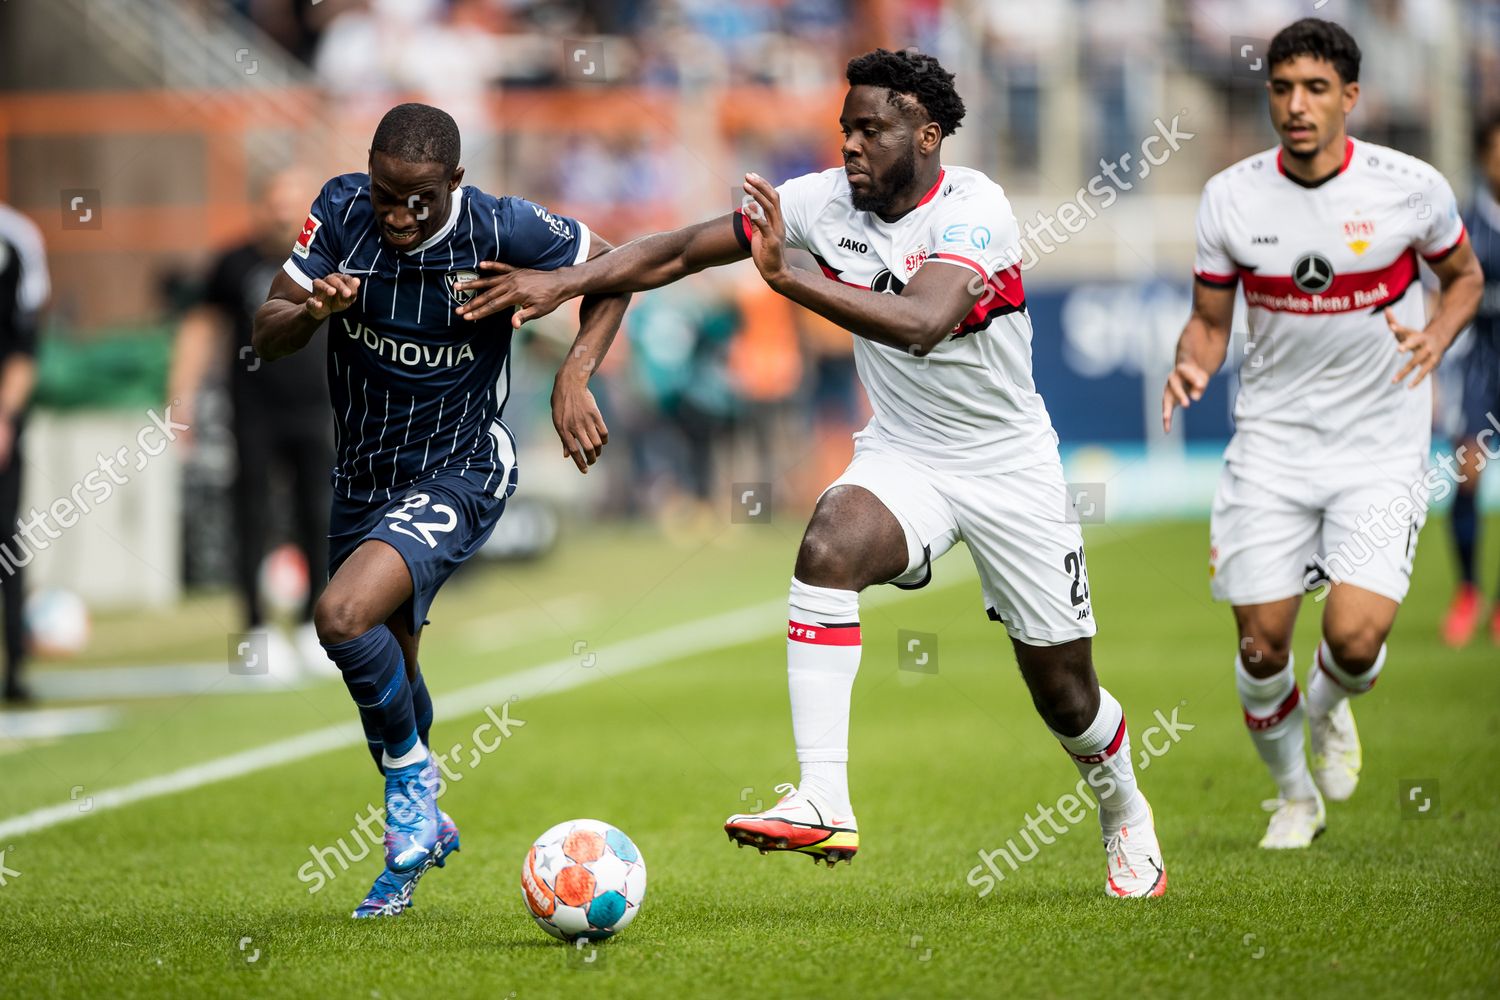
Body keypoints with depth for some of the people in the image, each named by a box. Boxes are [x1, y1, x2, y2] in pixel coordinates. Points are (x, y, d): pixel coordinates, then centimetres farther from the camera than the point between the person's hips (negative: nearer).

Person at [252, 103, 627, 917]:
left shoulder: (501, 229, -21)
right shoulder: (342, 211, -14)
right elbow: (266, 340, -11)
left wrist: (574, 378, -16)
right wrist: (312, 311, -33)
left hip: (458, 476, -5)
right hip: (362, 475, 5)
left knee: (344, 616, -27)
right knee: (387, 671, 18)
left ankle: (411, 777, -2)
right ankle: (421, 829, 44)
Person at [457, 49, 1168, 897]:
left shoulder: (973, 209, -24)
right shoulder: (827, 200, -8)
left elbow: (920, 322, -41)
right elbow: (681, 252, -3)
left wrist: (787, 277, -47)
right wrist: (563, 283, -14)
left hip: (1011, 469, -3)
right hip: (903, 457, 3)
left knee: (1065, 694, 6)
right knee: (829, 547, -31)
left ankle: (1124, 813, 41)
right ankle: (825, 803, -35)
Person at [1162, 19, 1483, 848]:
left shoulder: (1411, 187, -9)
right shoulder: (1231, 198, -5)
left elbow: (1464, 275, 9)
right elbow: (1210, 319, 6)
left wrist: (1435, 339, -11)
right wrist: (1191, 368, -16)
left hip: (1381, 446, -2)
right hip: (1271, 442, 2)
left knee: (1355, 636, -17)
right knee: (1262, 647, 1)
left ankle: (1328, 710, 21)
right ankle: (1294, 794, 30)